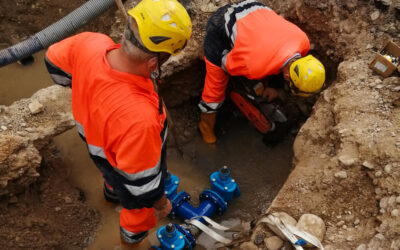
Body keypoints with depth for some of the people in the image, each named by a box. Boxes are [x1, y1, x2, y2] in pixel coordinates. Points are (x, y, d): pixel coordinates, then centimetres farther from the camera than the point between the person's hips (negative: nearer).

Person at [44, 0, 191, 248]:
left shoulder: (90, 43, -32)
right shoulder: (139, 118, -50)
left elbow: (55, 61, -7)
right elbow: (140, 181, -32)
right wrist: (160, 203, -10)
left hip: (96, 143, 6)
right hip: (127, 172, -6)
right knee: (140, 212, 28)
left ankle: (112, 193, 78)